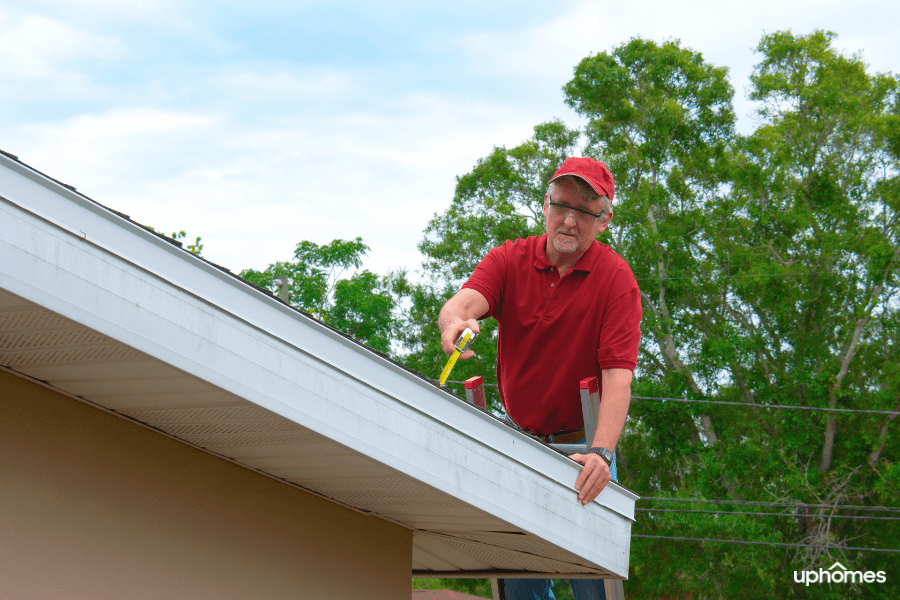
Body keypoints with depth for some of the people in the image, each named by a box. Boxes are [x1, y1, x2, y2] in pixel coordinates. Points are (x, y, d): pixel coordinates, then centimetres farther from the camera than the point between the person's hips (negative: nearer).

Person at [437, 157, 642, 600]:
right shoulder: (509, 260, -1)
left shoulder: (615, 278, -11)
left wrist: (601, 452, -34)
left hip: (581, 445, -3)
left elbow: (617, 376, -20)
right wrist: (455, 322, -47)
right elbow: (465, 301, -22)